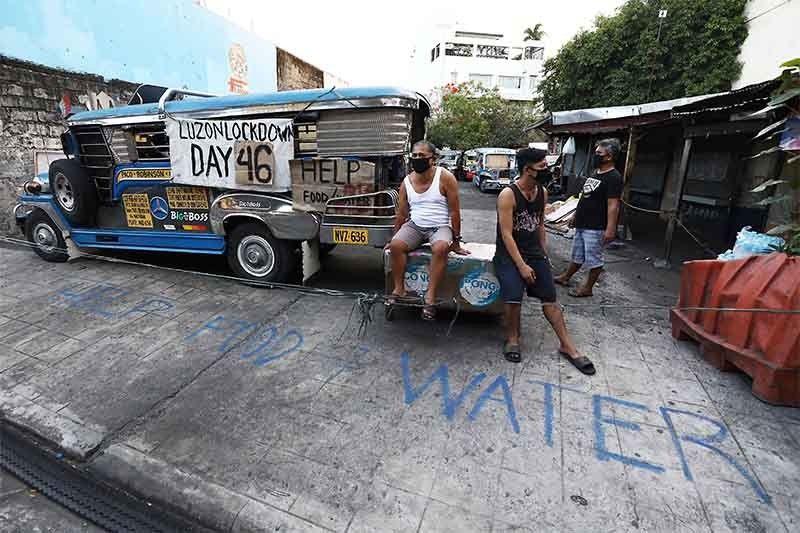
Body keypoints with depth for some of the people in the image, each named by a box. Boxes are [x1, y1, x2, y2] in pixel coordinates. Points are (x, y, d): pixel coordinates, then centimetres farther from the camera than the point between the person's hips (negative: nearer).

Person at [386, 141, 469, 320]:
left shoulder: (445, 178, -8)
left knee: (440, 248, -35)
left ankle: (430, 296, -28)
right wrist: (394, 238, 13)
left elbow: (454, 211, -7)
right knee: (396, 245, -24)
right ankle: (398, 289, -11)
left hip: (441, 227, -3)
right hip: (415, 226, 4)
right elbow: (401, 214, 12)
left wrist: (456, 242, -8)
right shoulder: (407, 182, 4)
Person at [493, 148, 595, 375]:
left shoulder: (543, 192, 7)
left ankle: (567, 346, 11)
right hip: (509, 253, -6)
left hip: (534, 252, 6)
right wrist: (521, 265, -21)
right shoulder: (508, 195, -14)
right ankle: (512, 338, 0)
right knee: (514, 296, -25)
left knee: (549, 298, 2)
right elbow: (506, 234, -18)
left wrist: (544, 254, 16)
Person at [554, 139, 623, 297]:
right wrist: (576, 215, 22)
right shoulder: (595, 173, 13)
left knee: (594, 259, 4)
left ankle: (587, 288, 15)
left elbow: (613, 205, -21)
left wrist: (610, 229, -25)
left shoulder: (613, 177, -15)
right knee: (577, 255, 21)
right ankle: (565, 277, 35)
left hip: (595, 228, -9)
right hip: (582, 224, 9)